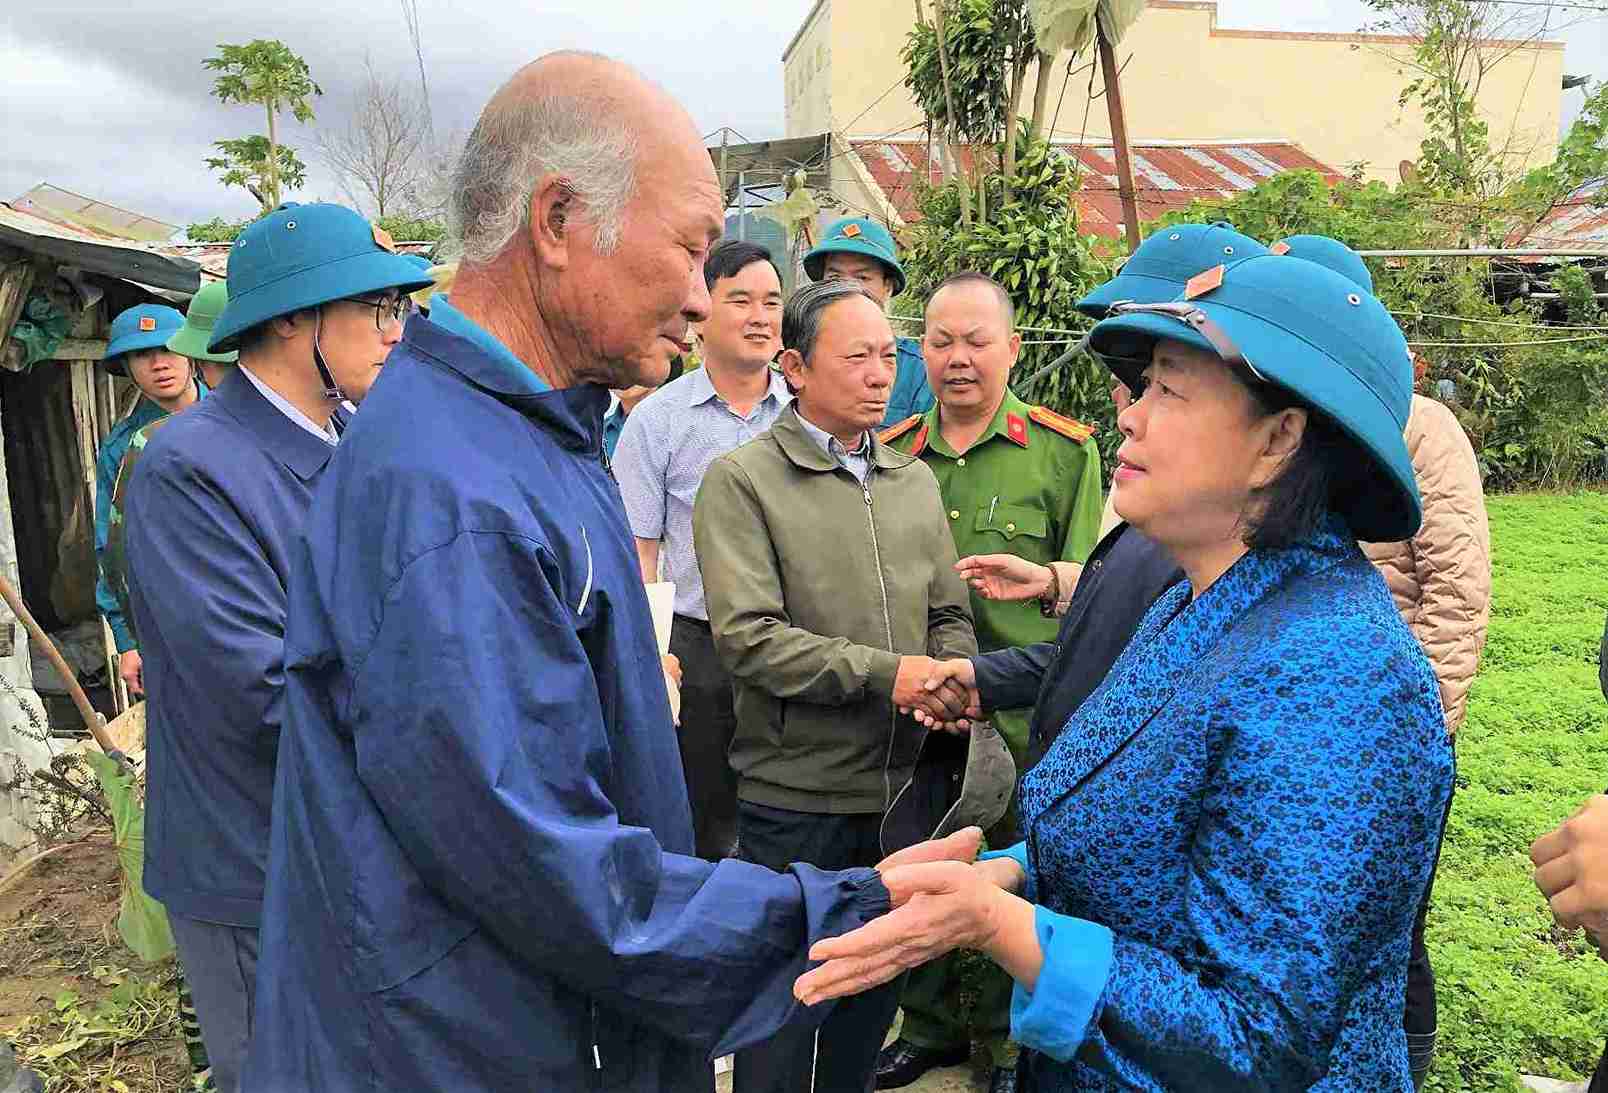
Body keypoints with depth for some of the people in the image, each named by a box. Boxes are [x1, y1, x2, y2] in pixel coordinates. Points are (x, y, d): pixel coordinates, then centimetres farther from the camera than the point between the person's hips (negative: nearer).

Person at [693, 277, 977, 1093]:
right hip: (793, 790, -5)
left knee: (874, 994, 22)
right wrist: (886, 673, -21)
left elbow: (950, 615, 12)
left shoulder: (914, 481, 9)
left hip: (901, 784, 6)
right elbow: (747, 635, -19)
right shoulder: (742, 480, -10)